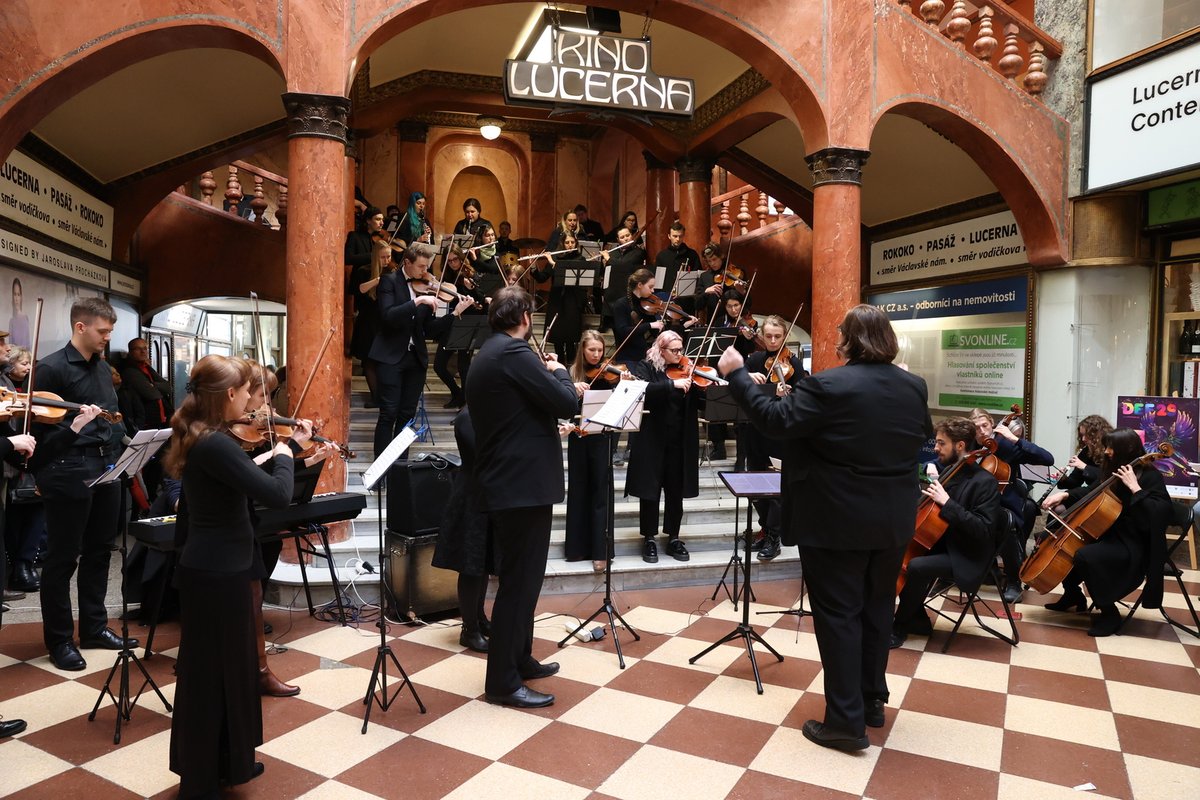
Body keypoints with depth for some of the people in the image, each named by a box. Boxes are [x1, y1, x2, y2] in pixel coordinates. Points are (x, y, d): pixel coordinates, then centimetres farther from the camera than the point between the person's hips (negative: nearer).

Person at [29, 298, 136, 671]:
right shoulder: (51, 368, -10)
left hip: (106, 468, 7)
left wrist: (116, 458, 11)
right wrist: (72, 428, -29)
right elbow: (37, 426, -12)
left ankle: (94, 627, 28)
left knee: (98, 552, 15)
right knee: (62, 558, 4)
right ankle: (59, 639, 17)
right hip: (69, 473, -7)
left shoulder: (103, 368, 13)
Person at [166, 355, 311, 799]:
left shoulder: (202, 437, 6)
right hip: (216, 574, -10)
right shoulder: (215, 444, -25)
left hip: (215, 567, 10)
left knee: (229, 669, 21)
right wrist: (284, 455, -15)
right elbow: (277, 494, -29)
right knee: (209, 675, 6)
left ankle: (227, 763, 38)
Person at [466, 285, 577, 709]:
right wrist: (559, 371, 1)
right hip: (524, 482, -10)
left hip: (504, 481, 10)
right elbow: (566, 402, -18)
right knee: (520, 580, -3)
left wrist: (545, 374, 13)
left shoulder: (486, 355, 15)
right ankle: (502, 681, 6)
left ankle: (518, 658, 33)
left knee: (518, 576, 20)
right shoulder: (514, 352, -16)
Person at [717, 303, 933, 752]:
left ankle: (846, 720, 8)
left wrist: (736, 374, -12)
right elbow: (924, 435, 18)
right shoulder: (914, 387, 2)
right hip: (893, 521, 7)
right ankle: (872, 701, 32)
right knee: (877, 607, 19)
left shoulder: (829, 386, -20)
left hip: (837, 521, -6)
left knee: (837, 613, 3)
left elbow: (773, 420, -19)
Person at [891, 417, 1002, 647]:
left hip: (966, 558, -9)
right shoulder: (945, 471, 6)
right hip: (941, 545, 9)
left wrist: (947, 503, -30)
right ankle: (918, 621, 9)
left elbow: (983, 530, -26)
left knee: (917, 566, -29)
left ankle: (899, 626, -8)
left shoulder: (985, 481, -18)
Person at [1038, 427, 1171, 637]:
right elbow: (1093, 493, 22)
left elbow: (1159, 513, -26)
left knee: (1085, 555, -32)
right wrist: (1065, 495, 6)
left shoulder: (1150, 476, -14)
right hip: (1109, 536, 9)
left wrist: (1135, 488, -29)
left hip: (1133, 547, -9)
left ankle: (1109, 613, -15)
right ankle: (1073, 596, 24)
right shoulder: (1115, 471, 9)